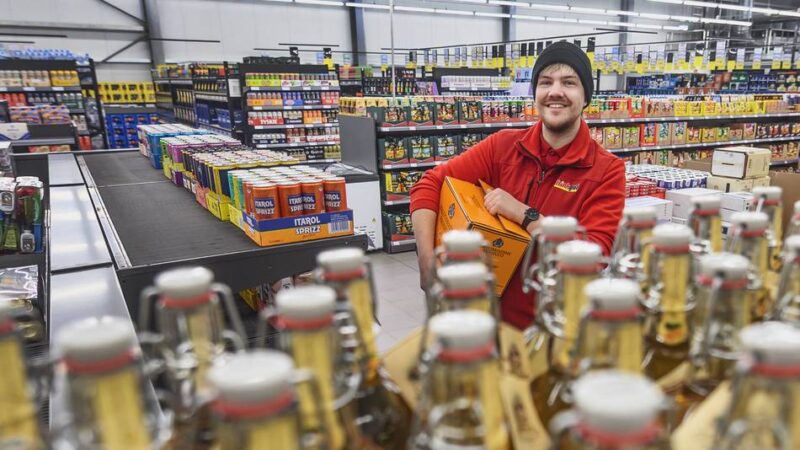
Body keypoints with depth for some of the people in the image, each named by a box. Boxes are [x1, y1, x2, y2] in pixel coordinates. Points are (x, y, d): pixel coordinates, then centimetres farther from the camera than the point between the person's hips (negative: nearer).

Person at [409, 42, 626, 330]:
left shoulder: (608, 170, -7)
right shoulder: (503, 146, 0)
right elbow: (432, 184, -2)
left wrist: (524, 214, -20)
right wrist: (428, 260, -15)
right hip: (490, 313, 2)